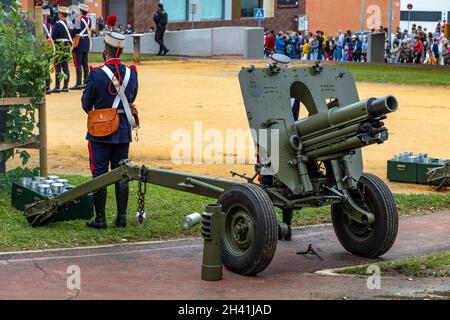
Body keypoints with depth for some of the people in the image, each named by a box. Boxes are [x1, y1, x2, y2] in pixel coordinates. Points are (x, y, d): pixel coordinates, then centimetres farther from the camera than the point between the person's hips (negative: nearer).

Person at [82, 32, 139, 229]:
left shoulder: (96, 75, -16)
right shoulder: (131, 74, -2)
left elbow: (86, 104, -7)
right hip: (123, 132, 4)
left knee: (99, 175, 3)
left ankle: (100, 219, 5)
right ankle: (122, 217, 14)